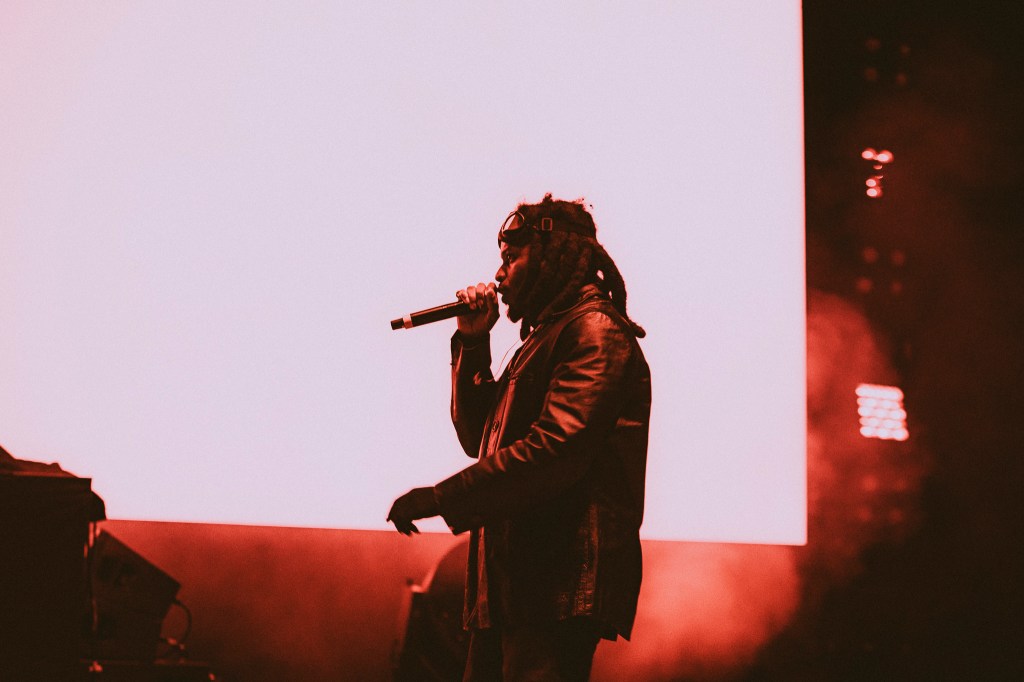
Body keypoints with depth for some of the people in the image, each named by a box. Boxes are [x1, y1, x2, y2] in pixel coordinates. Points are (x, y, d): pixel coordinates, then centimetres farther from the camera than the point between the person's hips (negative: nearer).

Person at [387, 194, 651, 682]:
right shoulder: (548, 334, 25)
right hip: (515, 583, 10)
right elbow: (480, 437, 25)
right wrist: (472, 345, 14)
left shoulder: (595, 330, -7)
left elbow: (557, 447, -21)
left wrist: (443, 497, -18)